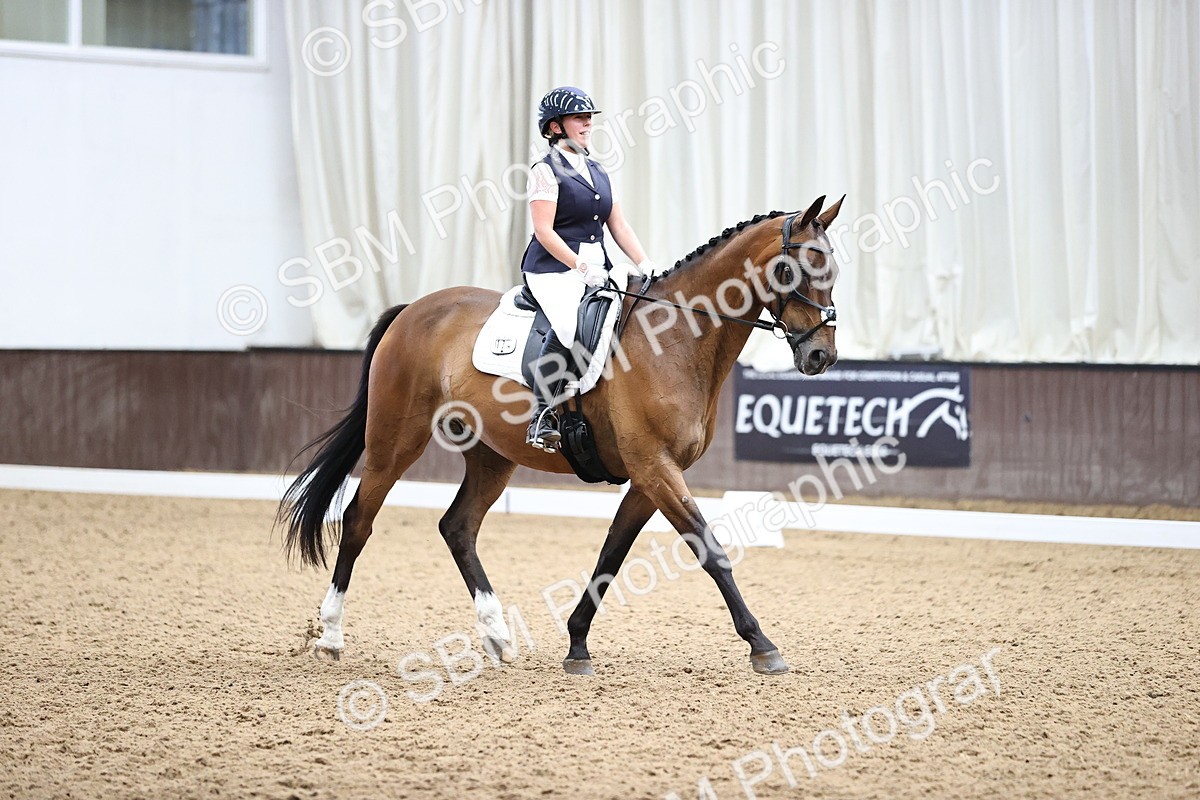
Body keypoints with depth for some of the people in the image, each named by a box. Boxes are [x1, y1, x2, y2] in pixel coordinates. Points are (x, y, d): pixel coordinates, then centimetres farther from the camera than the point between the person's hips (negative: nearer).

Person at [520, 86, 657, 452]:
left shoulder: (598, 173, 19)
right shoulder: (546, 171, -4)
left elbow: (619, 227, 18)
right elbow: (544, 231, -12)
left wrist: (645, 265, 2)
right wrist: (580, 266, -23)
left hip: (596, 269, 8)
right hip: (553, 270, -8)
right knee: (568, 325, -33)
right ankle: (542, 415, -27)